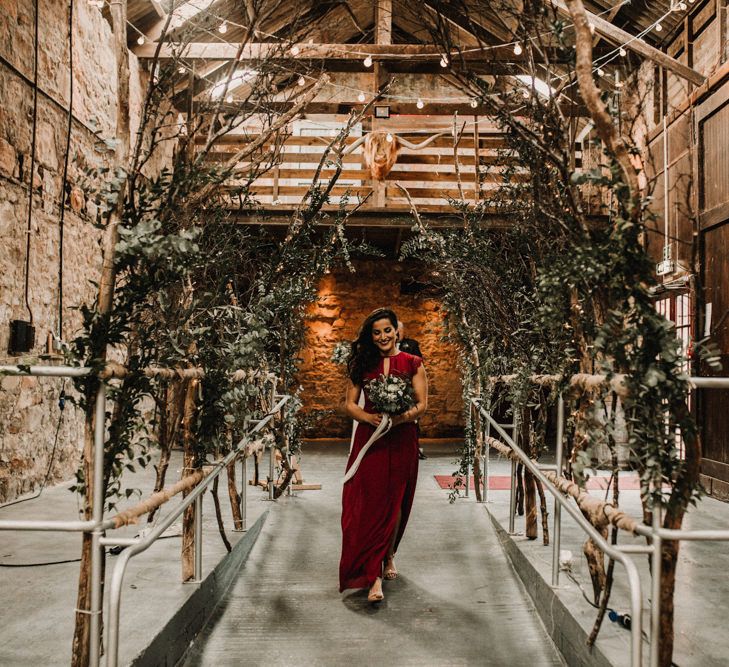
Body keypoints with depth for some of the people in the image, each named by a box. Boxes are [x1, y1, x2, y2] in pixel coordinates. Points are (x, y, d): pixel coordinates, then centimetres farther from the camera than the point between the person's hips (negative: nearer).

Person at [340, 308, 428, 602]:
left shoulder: (413, 364, 3)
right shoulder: (363, 364, 7)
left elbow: (422, 404, -1)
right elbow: (349, 404, 5)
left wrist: (399, 418, -20)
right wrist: (370, 418, -15)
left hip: (402, 440, 0)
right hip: (369, 440, 0)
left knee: (395, 502, 11)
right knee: (369, 504, -7)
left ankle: (388, 556, 36)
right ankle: (374, 577, -4)